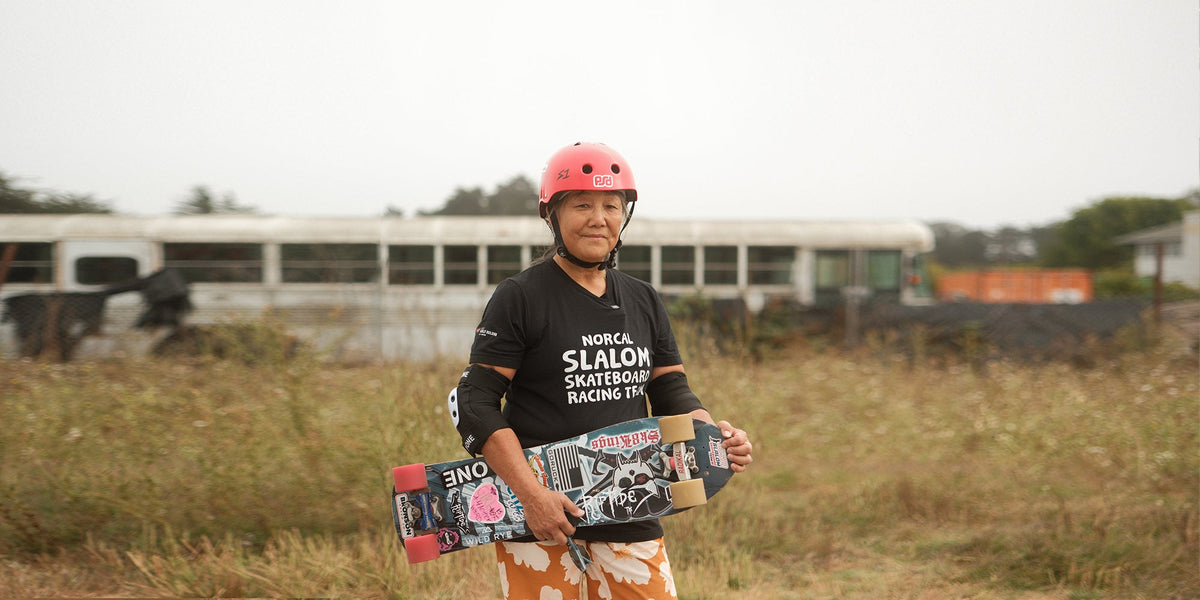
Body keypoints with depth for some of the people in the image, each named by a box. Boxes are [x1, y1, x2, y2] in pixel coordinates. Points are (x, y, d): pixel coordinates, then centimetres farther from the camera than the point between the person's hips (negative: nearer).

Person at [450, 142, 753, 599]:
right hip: (540, 517, -4)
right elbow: (475, 403, -9)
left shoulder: (644, 301, 13)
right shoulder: (520, 298, -4)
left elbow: (670, 390, 16)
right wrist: (532, 495, -20)